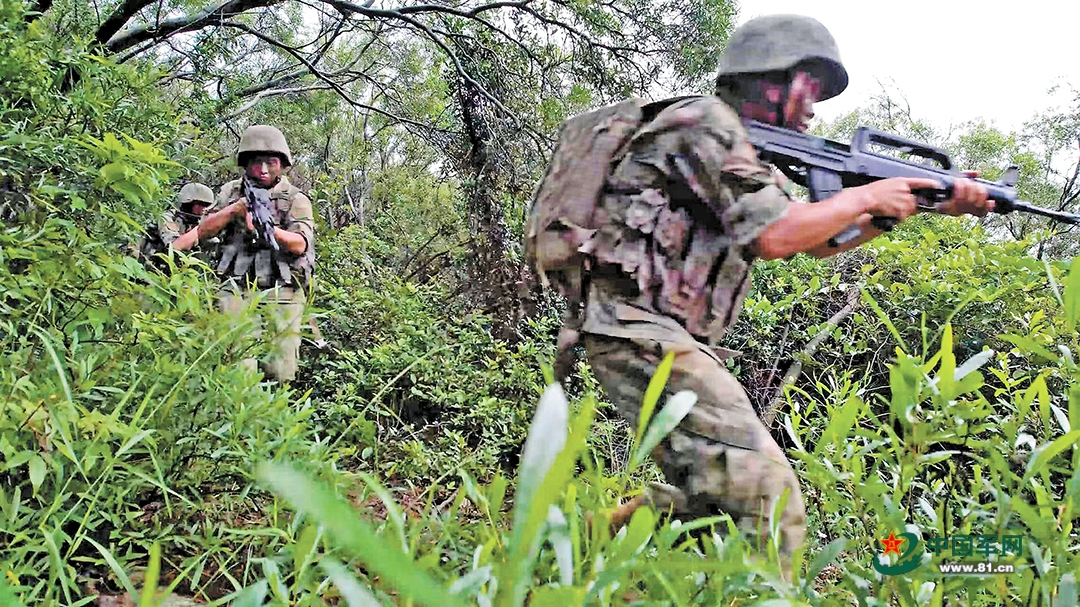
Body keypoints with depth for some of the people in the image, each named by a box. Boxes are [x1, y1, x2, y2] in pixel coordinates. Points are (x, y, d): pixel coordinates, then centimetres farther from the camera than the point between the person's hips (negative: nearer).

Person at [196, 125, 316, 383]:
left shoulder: (296, 200, 5)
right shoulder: (231, 192, 16)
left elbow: (299, 244, -10)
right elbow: (204, 231, 8)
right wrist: (237, 208, -6)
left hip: (281, 295, -1)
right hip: (238, 291, 1)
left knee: (281, 374, -2)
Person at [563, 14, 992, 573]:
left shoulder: (748, 154, 22)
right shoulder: (705, 120, -8)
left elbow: (818, 239, 25)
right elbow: (774, 237, -17)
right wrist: (865, 197, -2)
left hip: (673, 339, 11)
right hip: (643, 334, -11)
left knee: (703, 494, 19)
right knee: (770, 503, -16)